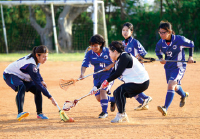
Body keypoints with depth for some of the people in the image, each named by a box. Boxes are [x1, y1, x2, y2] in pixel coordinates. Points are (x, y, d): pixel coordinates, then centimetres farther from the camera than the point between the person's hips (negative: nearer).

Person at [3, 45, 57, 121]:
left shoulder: (35, 59, -10)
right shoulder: (31, 65, -37)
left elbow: (36, 71, 14)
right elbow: (37, 83, -39)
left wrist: (41, 80, -3)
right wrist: (50, 97, -40)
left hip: (22, 77, 9)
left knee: (38, 90, -4)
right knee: (21, 87, -38)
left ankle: (39, 113, 11)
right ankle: (20, 113, -49)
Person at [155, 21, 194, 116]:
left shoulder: (179, 40, -21)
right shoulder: (161, 43, -10)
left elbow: (191, 44, -2)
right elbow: (157, 51, 12)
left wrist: (190, 56, -6)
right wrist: (160, 58, -8)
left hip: (179, 67, -6)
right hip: (168, 67, 6)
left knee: (171, 85, -24)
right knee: (174, 87, 22)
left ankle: (165, 108, -29)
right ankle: (184, 95, 57)